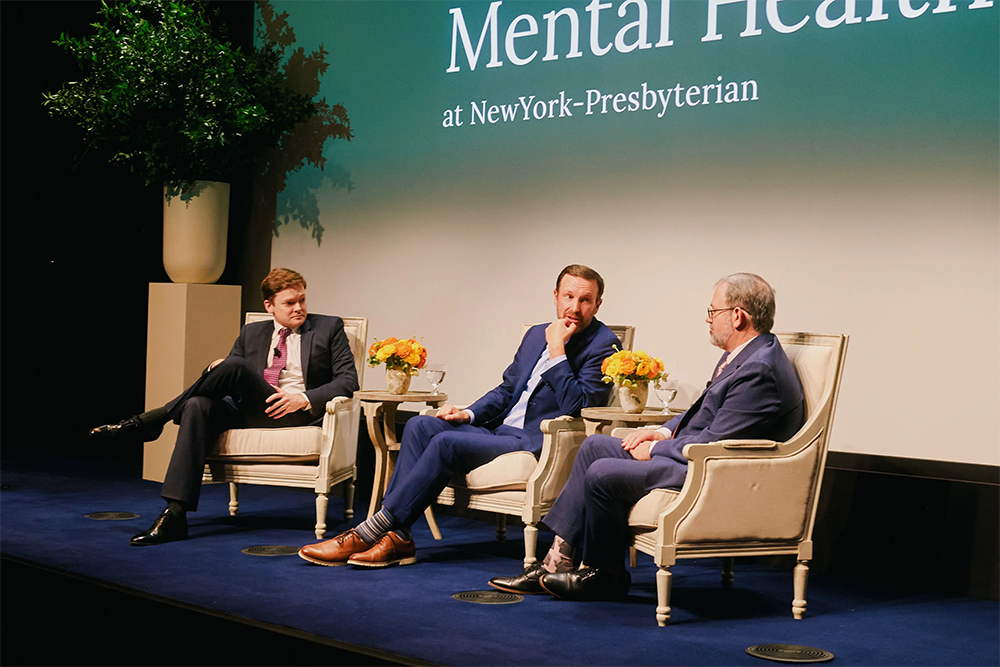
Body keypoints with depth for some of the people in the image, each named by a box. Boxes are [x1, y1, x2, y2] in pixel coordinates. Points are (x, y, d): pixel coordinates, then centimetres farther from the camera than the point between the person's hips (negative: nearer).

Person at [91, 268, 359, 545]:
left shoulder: (329, 328, 13)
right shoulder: (252, 333, 23)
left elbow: (348, 380, 4)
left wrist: (305, 399, -12)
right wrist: (217, 368, -3)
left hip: (292, 415, -4)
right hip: (247, 413, 4)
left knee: (235, 366, -28)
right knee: (199, 405, -30)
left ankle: (152, 419, -13)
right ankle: (175, 515, -36)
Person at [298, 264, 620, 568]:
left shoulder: (603, 345, -6)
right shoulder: (536, 334, 18)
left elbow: (576, 406, -18)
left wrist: (557, 351, -19)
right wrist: (469, 413, 7)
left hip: (534, 442, -8)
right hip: (501, 429, 8)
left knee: (447, 442, -25)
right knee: (421, 425, -11)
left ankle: (370, 532, -21)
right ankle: (396, 538, -20)